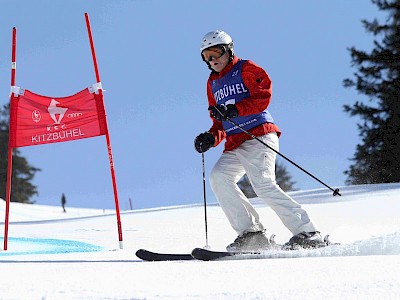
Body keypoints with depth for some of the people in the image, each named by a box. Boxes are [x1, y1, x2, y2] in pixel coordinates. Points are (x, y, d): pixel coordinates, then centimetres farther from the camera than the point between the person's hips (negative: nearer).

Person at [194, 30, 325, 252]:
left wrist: (234, 110, -21)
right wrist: (211, 137, 7)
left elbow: (263, 96, -11)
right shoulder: (213, 83, 26)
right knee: (218, 177, -16)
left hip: (259, 136, -7)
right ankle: (250, 233, -16)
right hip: (234, 146, 7)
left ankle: (306, 233, -21)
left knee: (263, 184, -23)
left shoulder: (246, 69, 4)